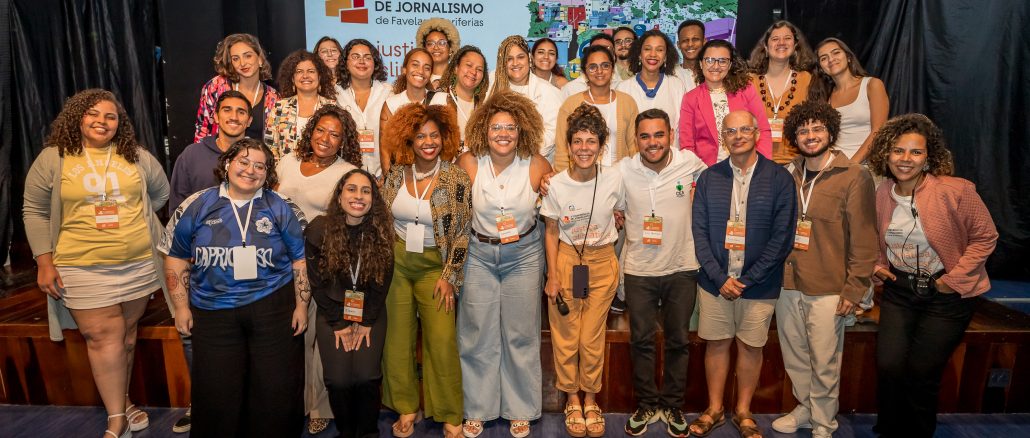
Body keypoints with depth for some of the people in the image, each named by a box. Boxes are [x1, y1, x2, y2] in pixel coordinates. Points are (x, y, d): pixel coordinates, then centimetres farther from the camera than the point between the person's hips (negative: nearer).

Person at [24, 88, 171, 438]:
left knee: (126, 335, 13)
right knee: (103, 338, -2)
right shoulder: (53, 158, -1)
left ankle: (121, 400, 29)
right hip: (83, 269, -2)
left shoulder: (137, 157, 5)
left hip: (137, 265, 2)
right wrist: (45, 263, -3)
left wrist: (132, 220, 8)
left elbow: (161, 193, 18)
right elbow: (35, 212, 1)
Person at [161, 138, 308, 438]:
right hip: (212, 313, 1)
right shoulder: (196, 207, 3)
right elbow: (176, 259, 9)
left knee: (277, 390, 6)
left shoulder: (282, 209, 1)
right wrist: (181, 307, 5)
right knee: (216, 394, 8)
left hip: (273, 308, 0)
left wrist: (302, 305, -1)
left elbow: (301, 260, 3)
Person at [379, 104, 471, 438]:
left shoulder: (457, 179, -9)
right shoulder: (396, 176, 0)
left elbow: (461, 234, -6)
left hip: (434, 266, -3)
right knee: (397, 338, 7)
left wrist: (449, 276, -7)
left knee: (442, 341, -3)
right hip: (395, 263, 3)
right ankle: (406, 407, 25)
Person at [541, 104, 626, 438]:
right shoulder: (556, 184, -10)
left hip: (602, 263, 0)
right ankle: (572, 400, 28)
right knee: (565, 337, 8)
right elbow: (551, 232, -2)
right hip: (566, 261, 0)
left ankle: (590, 399, 28)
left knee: (593, 339, 6)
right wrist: (552, 276, -4)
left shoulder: (614, 179, -8)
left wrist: (619, 264, 4)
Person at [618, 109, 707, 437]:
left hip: (682, 268, 1)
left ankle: (673, 406, 32)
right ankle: (646, 406, 30)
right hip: (639, 270, 0)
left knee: (679, 341, 13)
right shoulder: (623, 170, -9)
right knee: (641, 341, 11)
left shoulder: (690, 163, -8)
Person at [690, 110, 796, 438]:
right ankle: (714, 409, 28)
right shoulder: (709, 178, 1)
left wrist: (746, 280, -12)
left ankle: (743, 412, 29)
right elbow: (699, 231, -1)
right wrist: (719, 277, -10)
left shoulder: (779, 179, -5)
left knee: (750, 346, 10)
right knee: (716, 343, 10)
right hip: (714, 281, 2)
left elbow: (782, 238, -8)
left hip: (759, 285, -1)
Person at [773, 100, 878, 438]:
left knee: (824, 363, 6)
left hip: (827, 289, -4)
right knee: (794, 356, 17)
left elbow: (863, 239, -9)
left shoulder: (854, 176, -7)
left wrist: (854, 289, -11)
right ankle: (805, 409, 37)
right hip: (787, 283, 5)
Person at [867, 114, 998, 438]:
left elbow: (985, 236, -7)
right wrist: (877, 266, -1)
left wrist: (954, 278, -13)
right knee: (888, 366, -3)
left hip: (947, 294, -3)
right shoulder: (880, 195, -2)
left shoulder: (956, 191, -16)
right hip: (899, 290, 4)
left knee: (921, 374, 1)